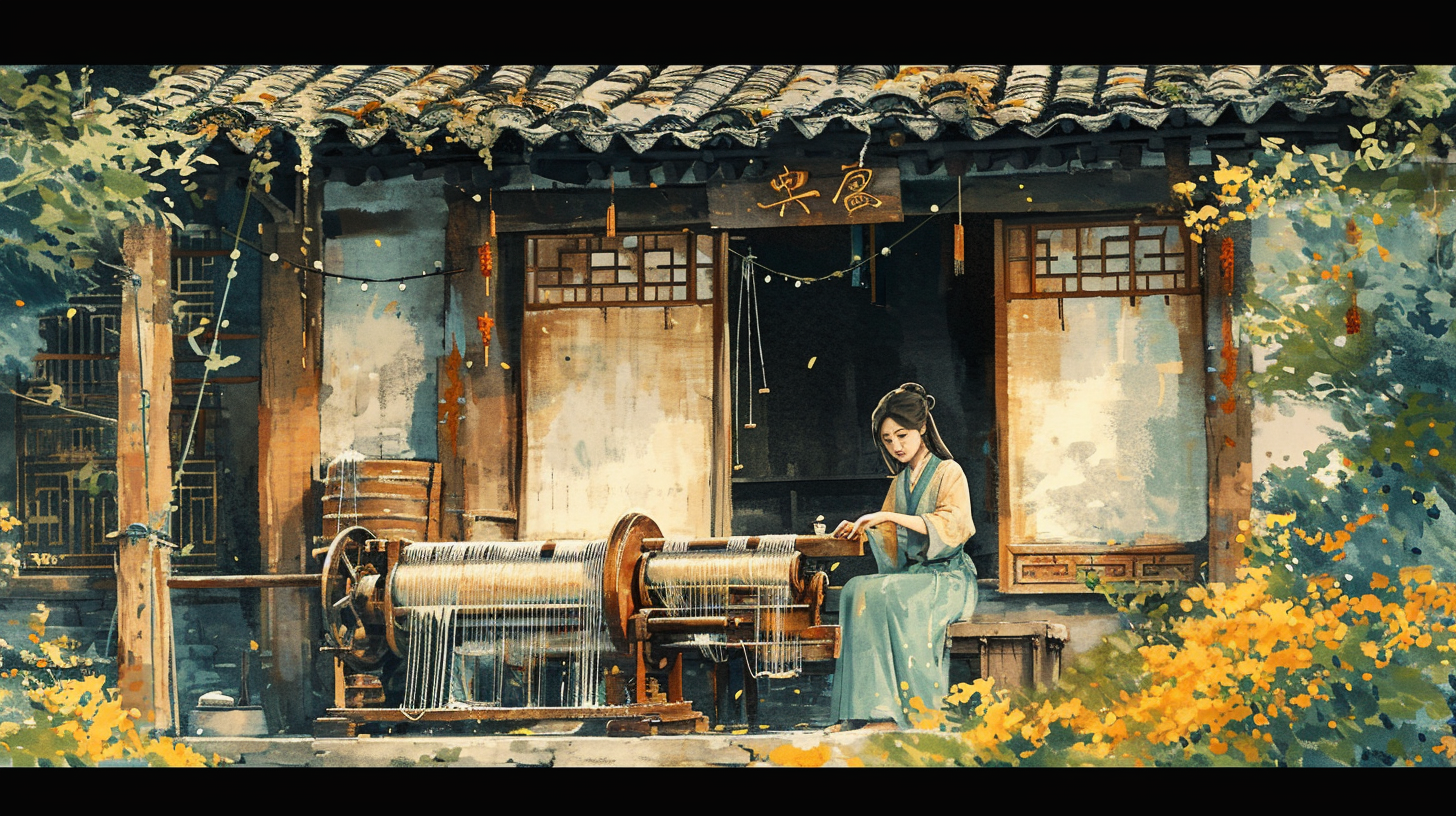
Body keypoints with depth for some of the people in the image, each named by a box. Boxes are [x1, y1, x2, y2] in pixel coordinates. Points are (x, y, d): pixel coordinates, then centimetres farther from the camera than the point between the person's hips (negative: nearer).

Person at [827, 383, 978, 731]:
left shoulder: (948, 473, 1)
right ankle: (869, 710, -37)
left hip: (948, 579, -6)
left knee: (891, 595, -36)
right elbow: (889, 542, 25)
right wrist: (862, 529, 3)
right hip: (911, 576, 6)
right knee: (857, 590, -27)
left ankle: (916, 712, -35)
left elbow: (951, 526, -15)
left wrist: (889, 517, -21)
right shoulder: (900, 483, 21)